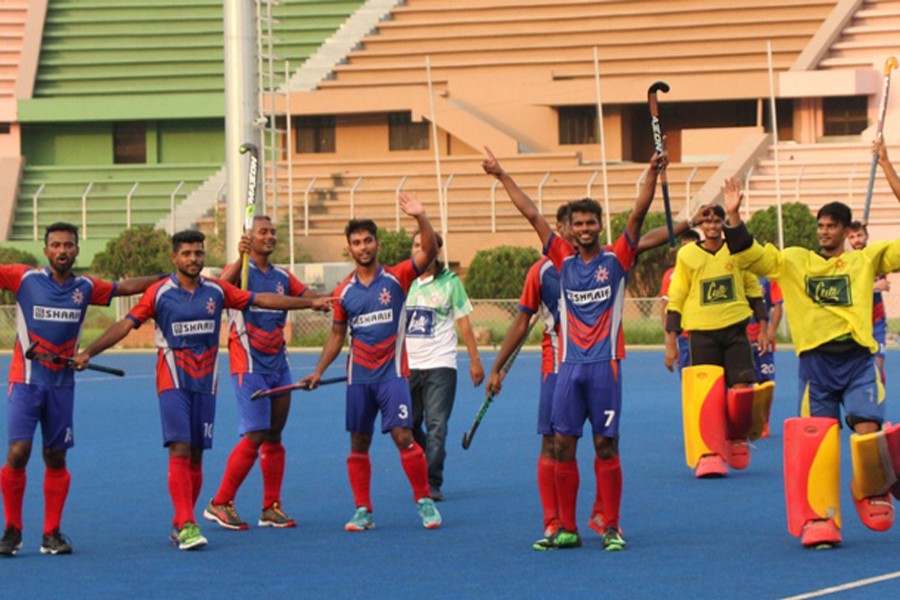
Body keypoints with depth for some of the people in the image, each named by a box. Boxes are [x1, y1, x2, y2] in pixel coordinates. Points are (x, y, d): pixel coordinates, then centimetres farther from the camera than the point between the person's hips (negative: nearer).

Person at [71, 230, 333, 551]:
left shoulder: (217, 291, 5)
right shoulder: (159, 293, -4)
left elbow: (262, 299, 9)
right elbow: (125, 324, -7)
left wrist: (312, 302, 9)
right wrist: (87, 353, -16)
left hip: (205, 383, 4)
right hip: (173, 382, -4)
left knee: (196, 455, 5)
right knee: (179, 450, -15)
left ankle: (180, 524, 16)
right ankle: (187, 525, -20)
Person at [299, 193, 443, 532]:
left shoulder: (396, 278, -2)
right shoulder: (344, 292, 7)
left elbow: (429, 253, -15)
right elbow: (337, 335, 15)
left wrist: (421, 218, -29)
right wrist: (319, 371, 7)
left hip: (391, 373, -3)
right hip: (358, 376, 3)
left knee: (403, 436, -12)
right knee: (358, 444, 4)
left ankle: (424, 501, 0)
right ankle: (363, 511, 11)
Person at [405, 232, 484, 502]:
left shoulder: (450, 282, 1)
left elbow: (463, 323, 4)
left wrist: (475, 360, 2)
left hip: (440, 365, -3)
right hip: (408, 366, 3)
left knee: (436, 426, -9)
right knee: (409, 425, 6)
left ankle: (432, 484, -9)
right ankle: (420, 479, 23)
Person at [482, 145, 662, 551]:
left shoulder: (616, 259, 1)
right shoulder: (564, 261, 9)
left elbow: (638, 214, -9)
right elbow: (532, 215, 12)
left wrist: (652, 173, -21)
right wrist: (502, 176, 15)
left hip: (604, 365, -4)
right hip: (569, 365, 4)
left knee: (605, 446, -2)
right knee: (563, 445, 2)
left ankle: (611, 528, 3)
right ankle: (567, 529, 8)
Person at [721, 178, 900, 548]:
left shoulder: (866, 259, 12)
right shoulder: (794, 261, 13)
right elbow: (748, 256, 8)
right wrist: (734, 217, -6)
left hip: (858, 358, -1)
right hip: (816, 361, 1)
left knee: (868, 431, -13)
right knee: (815, 441, 0)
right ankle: (819, 519, 7)